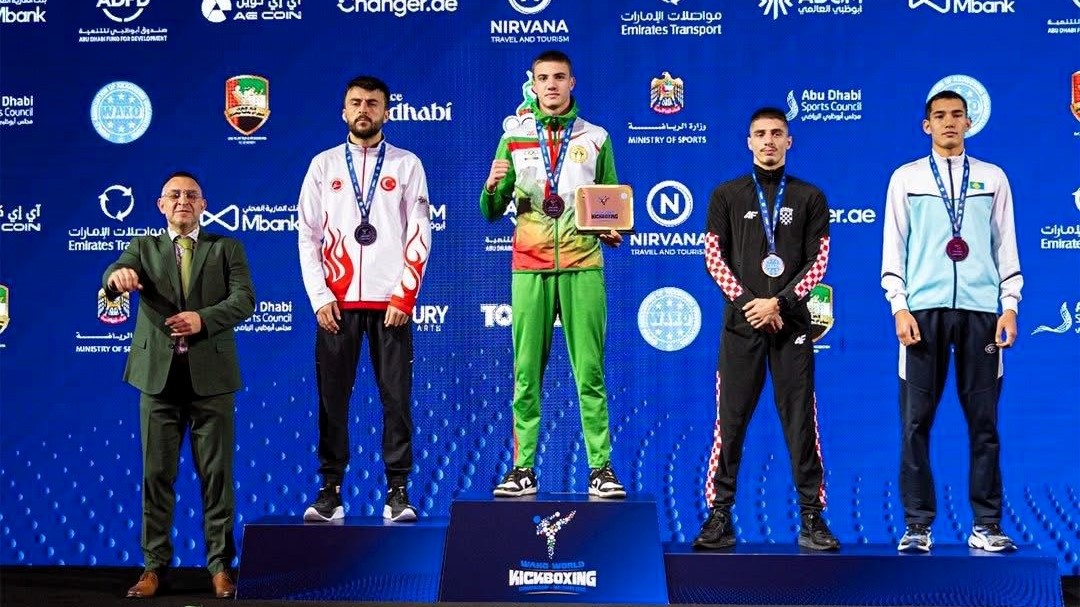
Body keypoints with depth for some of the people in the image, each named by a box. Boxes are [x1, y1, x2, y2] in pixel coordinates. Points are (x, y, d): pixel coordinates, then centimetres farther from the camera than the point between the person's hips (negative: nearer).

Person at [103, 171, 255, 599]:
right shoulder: (145, 247, 13)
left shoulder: (227, 248, 10)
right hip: (159, 372, 1)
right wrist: (118, 277, -33)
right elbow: (115, 277, -8)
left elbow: (244, 299, -4)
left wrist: (204, 318, -21)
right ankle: (154, 564, 12)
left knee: (217, 472, 2)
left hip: (211, 374, -1)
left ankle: (220, 564, 10)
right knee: (156, 472, 4)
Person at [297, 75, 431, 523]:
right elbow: (308, 235, 7)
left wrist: (403, 298, -6)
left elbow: (419, 236, 2)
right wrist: (319, 297, -3)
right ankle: (330, 493, 7)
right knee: (332, 399, 1)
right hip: (337, 304, 1)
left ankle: (398, 494, 3)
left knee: (396, 398, -2)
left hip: (390, 302, -1)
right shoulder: (324, 165, 11)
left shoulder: (407, 165, 7)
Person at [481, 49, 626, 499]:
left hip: (582, 267, -1)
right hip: (530, 268, 1)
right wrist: (493, 187, -12)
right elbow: (492, 213, 9)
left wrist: (615, 232, -7)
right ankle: (523, 469, 5)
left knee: (590, 373, -3)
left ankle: (601, 468, 0)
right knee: (526, 374, 1)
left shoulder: (595, 139, 11)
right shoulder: (514, 139, 11)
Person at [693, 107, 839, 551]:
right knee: (730, 422, -1)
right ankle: (720, 517, 2)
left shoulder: (809, 198, 10)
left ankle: (812, 518, 4)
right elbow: (714, 257, 4)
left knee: (801, 423, -1)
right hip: (740, 324, 0)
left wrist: (780, 302, -9)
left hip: (792, 324, 0)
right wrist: (748, 304, -8)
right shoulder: (727, 195, 10)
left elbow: (818, 262, 3)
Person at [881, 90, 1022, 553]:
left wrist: (1009, 306, 1)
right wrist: (899, 307, -3)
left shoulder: (992, 178, 12)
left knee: (983, 419, 2)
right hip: (924, 309, -1)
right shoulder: (906, 178, 9)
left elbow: (1006, 245, 11)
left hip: (980, 308, 1)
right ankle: (918, 526, 5)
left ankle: (986, 525, 8)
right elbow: (893, 247, 6)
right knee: (916, 420, -2)